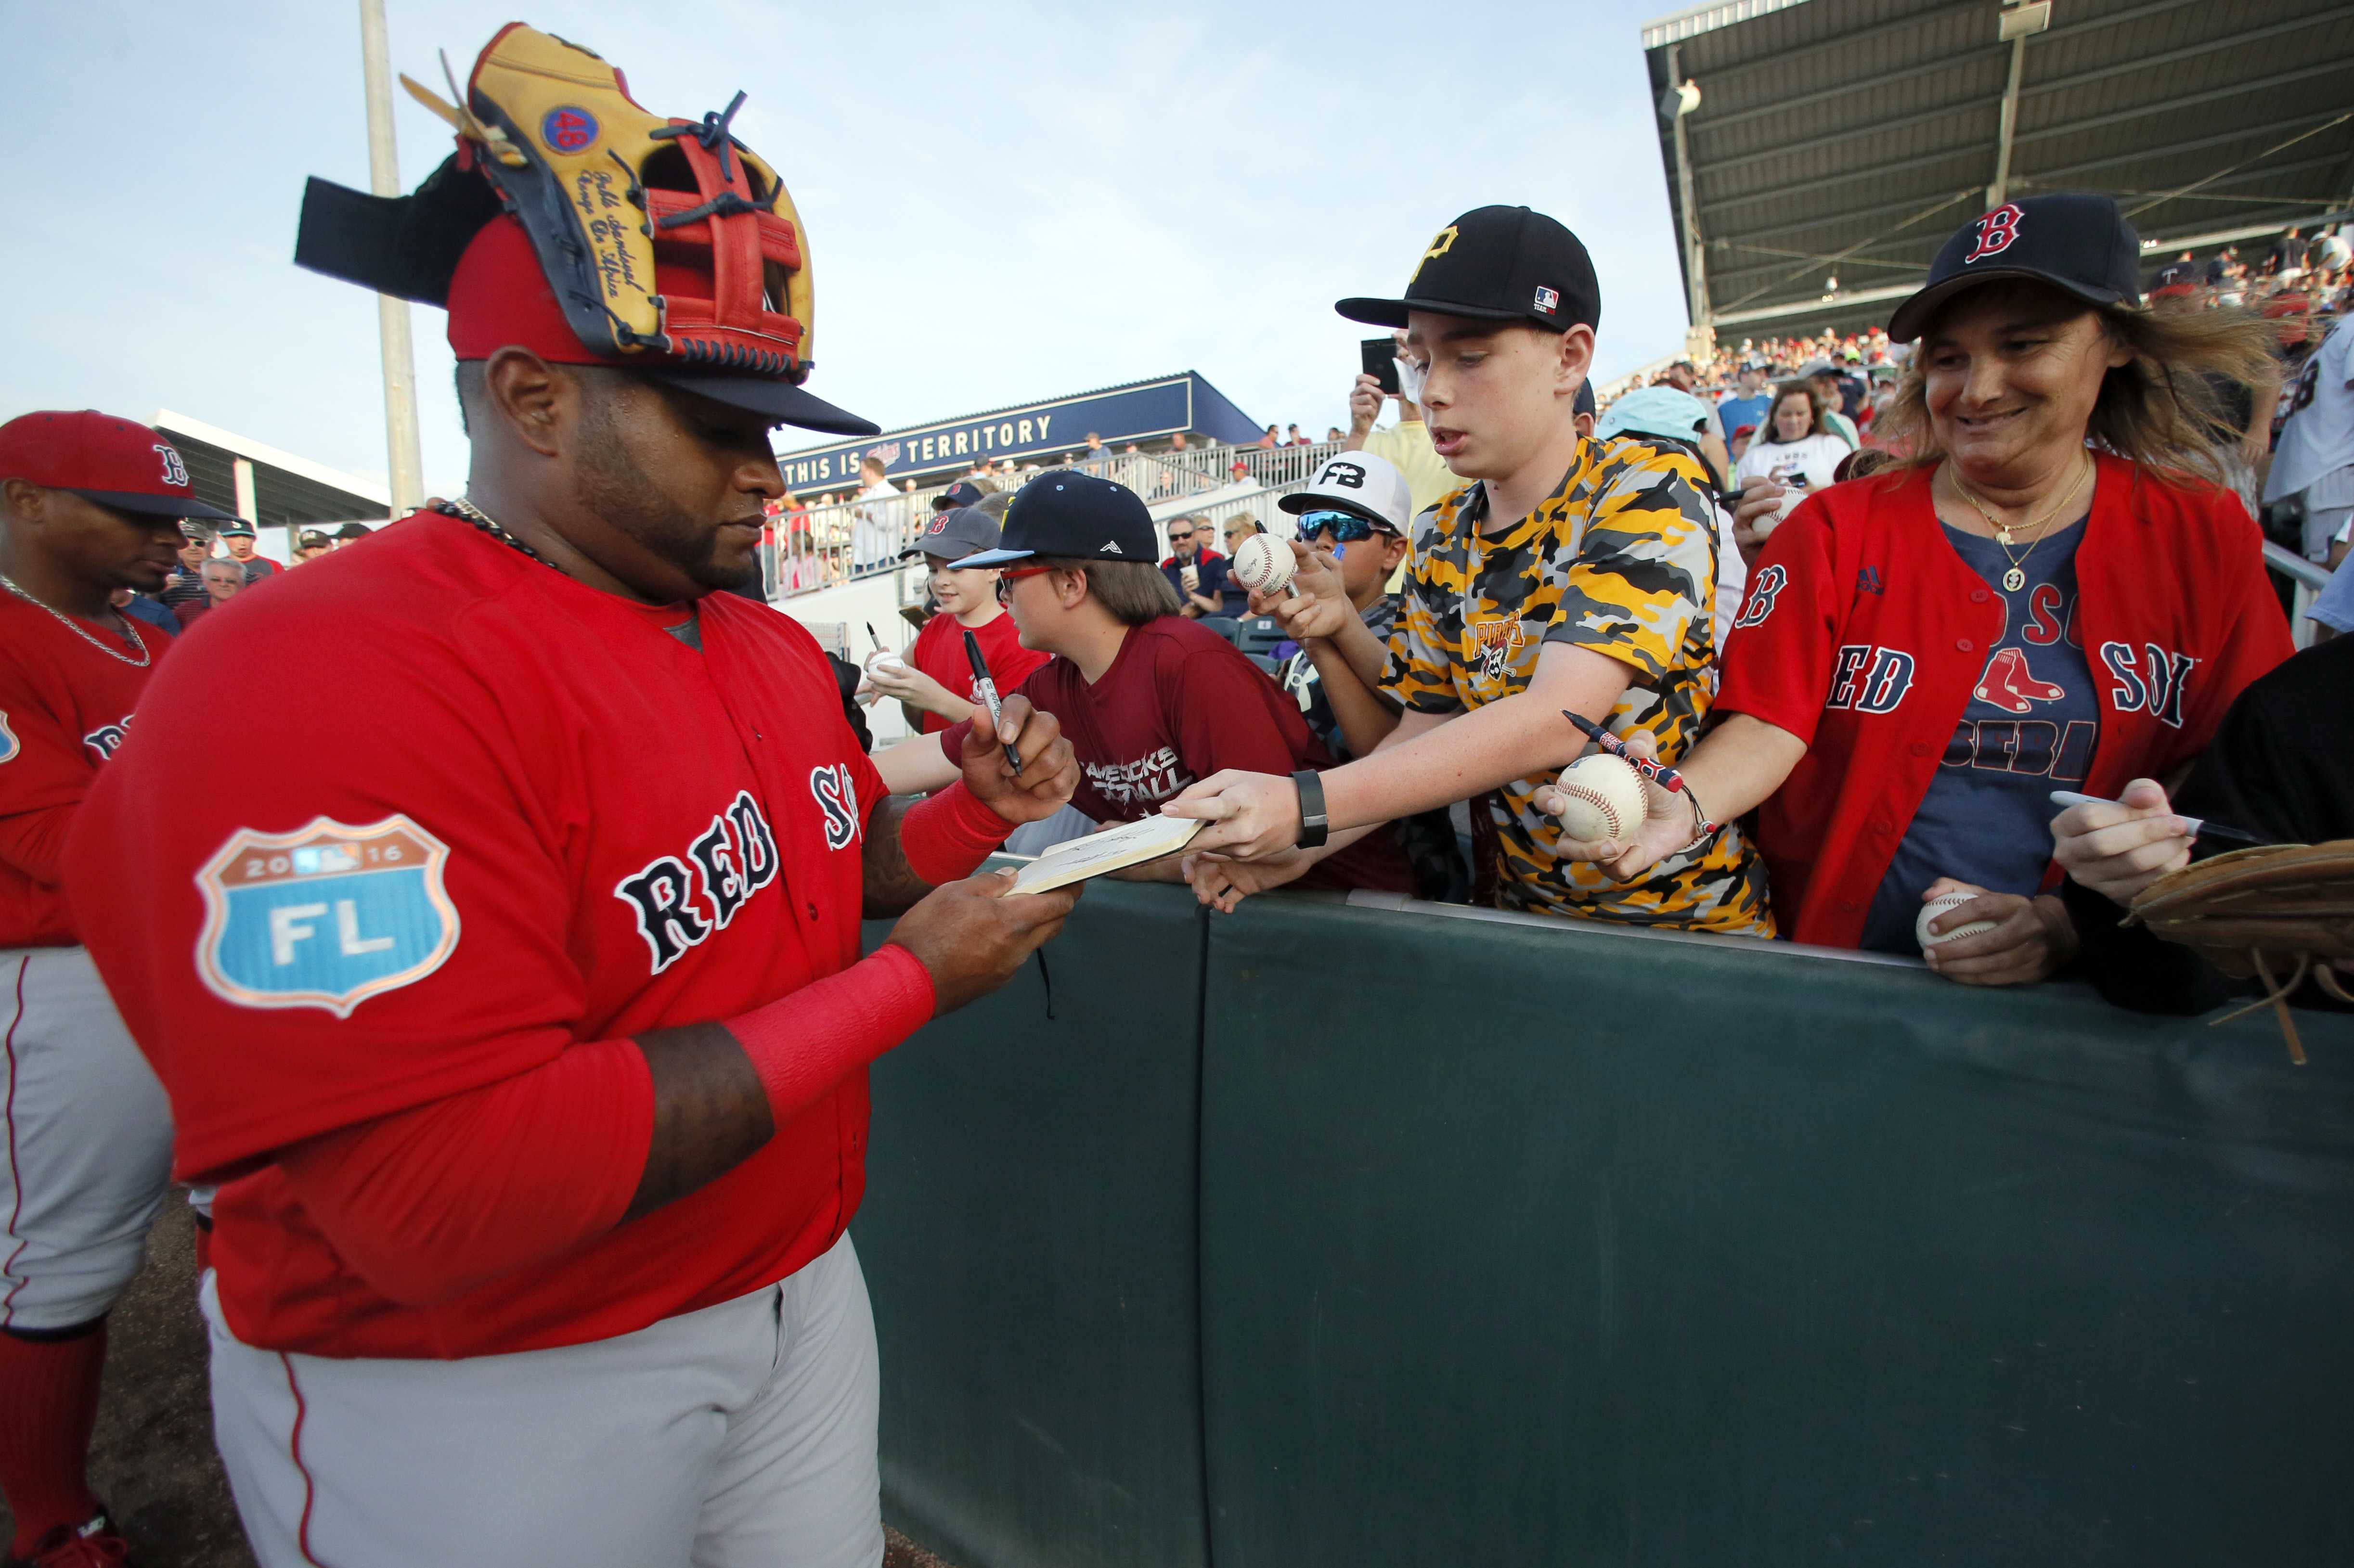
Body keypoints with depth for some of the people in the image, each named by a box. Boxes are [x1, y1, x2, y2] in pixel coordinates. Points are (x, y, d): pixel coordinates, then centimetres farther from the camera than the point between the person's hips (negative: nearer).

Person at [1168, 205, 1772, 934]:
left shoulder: (1649, 491, -14)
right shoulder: (1439, 539, 2)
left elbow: (1555, 720, -27)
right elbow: (1424, 731, 2)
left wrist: (1306, 806, -33)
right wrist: (1297, 845, -15)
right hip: (1516, 911, 5)